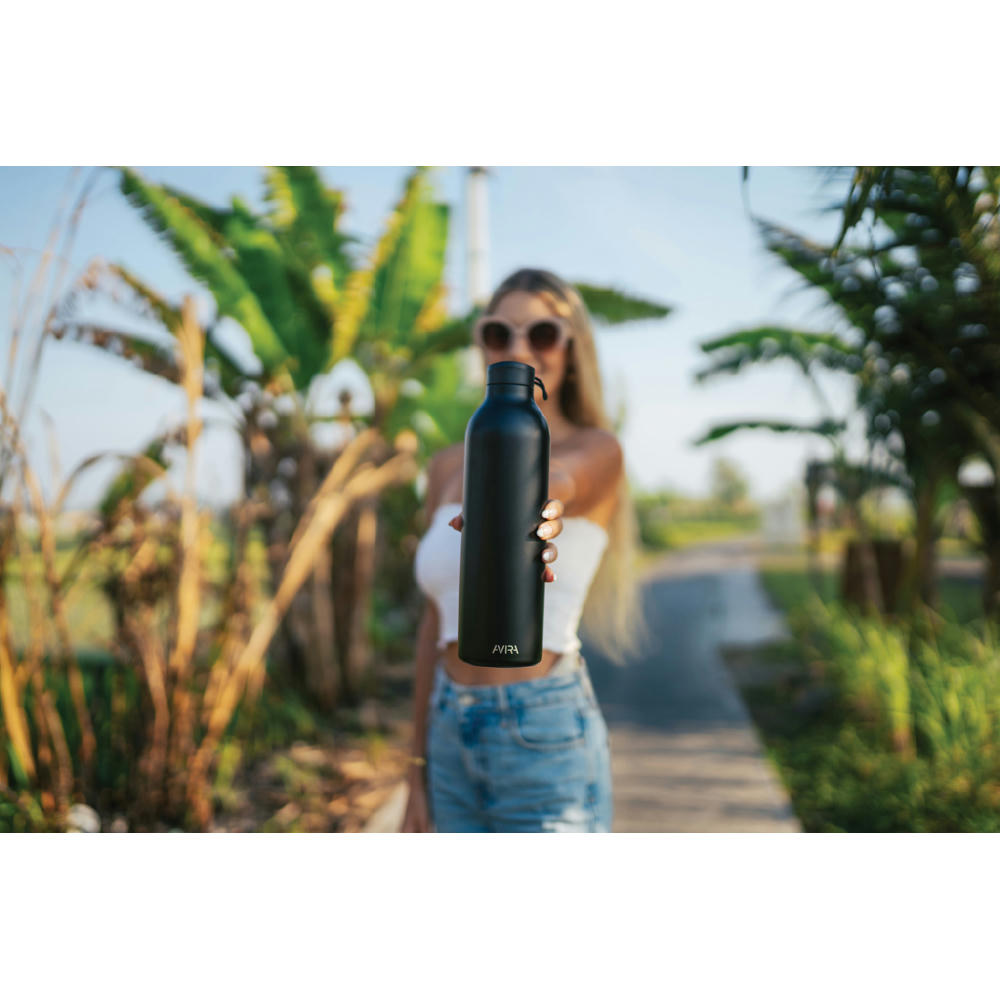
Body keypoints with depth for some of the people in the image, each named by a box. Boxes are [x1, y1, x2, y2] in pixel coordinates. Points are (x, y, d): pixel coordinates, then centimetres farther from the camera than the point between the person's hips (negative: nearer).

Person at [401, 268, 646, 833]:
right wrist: (419, 769, 12)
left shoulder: (595, 450, -5)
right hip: (452, 736, 5)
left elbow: (553, 480, -31)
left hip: (545, 737, -5)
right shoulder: (449, 468, 9)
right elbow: (437, 621, 11)